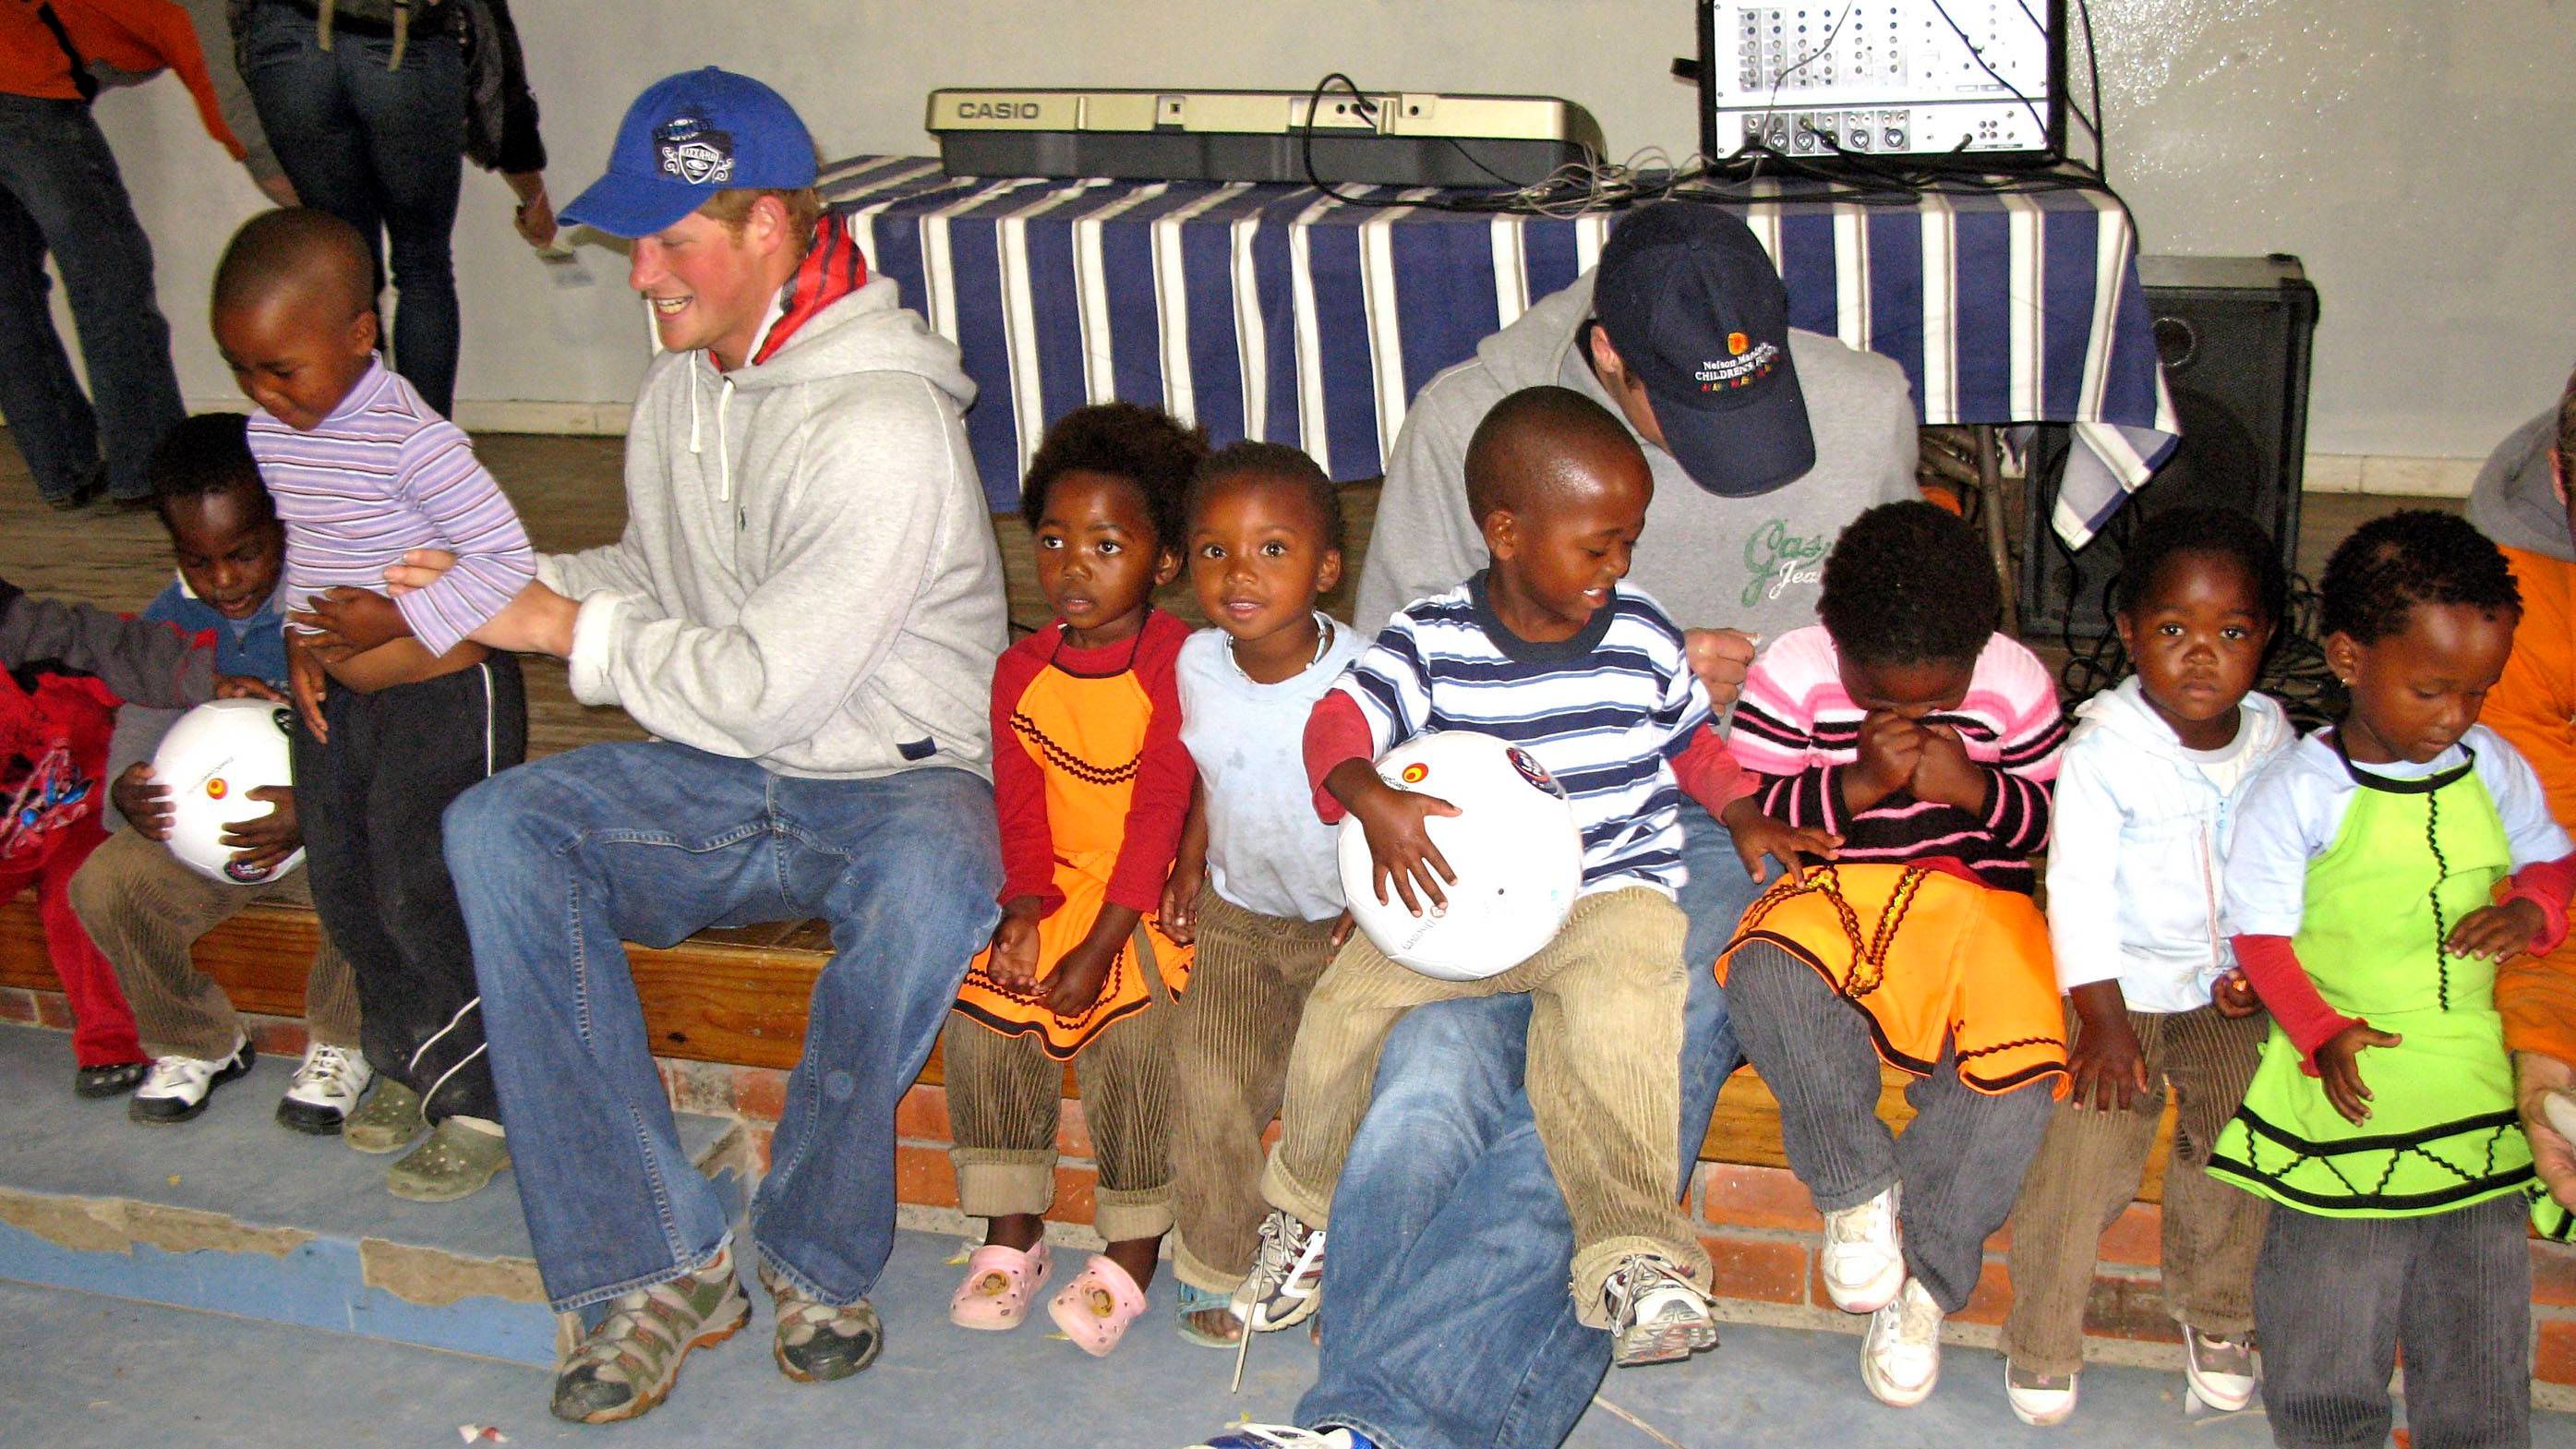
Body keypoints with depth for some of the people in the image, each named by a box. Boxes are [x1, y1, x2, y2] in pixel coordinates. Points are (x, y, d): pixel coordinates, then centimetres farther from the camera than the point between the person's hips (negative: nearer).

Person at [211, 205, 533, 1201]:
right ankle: (408, 1068, 36)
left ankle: (484, 1106, 15)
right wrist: (301, 639, 4)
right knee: (346, 895, 17)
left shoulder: (410, 438, -23)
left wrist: (393, 619, -22)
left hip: (444, 696, -8)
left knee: (428, 907, -2)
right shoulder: (268, 429, 2)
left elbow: (506, 559, -25)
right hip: (338, 699, 9)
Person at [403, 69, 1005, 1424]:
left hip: (892, 776, -7)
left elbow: (773, 689, -24)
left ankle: (813, 1252, -17)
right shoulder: (682, 388, 6)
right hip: (720, 775, 7)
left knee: (933, 873, -40)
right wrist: (508, 586, 3)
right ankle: (656, 1262, -19)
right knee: (496, 826, -19)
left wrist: (568, 628, -14)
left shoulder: (883, 423, -20)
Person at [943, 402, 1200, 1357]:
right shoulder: (1023, 672, 8)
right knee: (979, 1013, -14)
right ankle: (1011, 1232, 3)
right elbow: (1020, 810, 5)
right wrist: (1024, 907, -15)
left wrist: (1099, 948, -21)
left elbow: (1159, 814, -16)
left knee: (1130, 1031, -27)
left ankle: (1133, 1248, -8)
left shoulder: (1175, 665, -11)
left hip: (1151, 897, -5)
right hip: (1056, 888, 5)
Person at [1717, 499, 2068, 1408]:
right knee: (1768, 973, -37)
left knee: (2018, 1057, -29)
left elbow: (2056, 825, 6)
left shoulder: (2016, 685, -1)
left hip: (1976, 899, 1)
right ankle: (1855, 1188, -15)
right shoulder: (1790, 675, -6)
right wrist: (1859, 785, -20)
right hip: (1833, 896, -1)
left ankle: (1924, 1280, -9)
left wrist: (1976, 789, -15)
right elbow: (1750, 817, -4)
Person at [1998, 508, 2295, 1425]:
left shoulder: (2272, 740, -1)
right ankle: (2042, 1342, 8)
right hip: (2118, 988, -4)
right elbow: (2079, 888, -18)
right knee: (2081, 1165, -12)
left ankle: (2215, 1316, 26)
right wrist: (2103, 1020, -22)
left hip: (2228, 994, 4)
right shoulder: (2102, 751, -17)